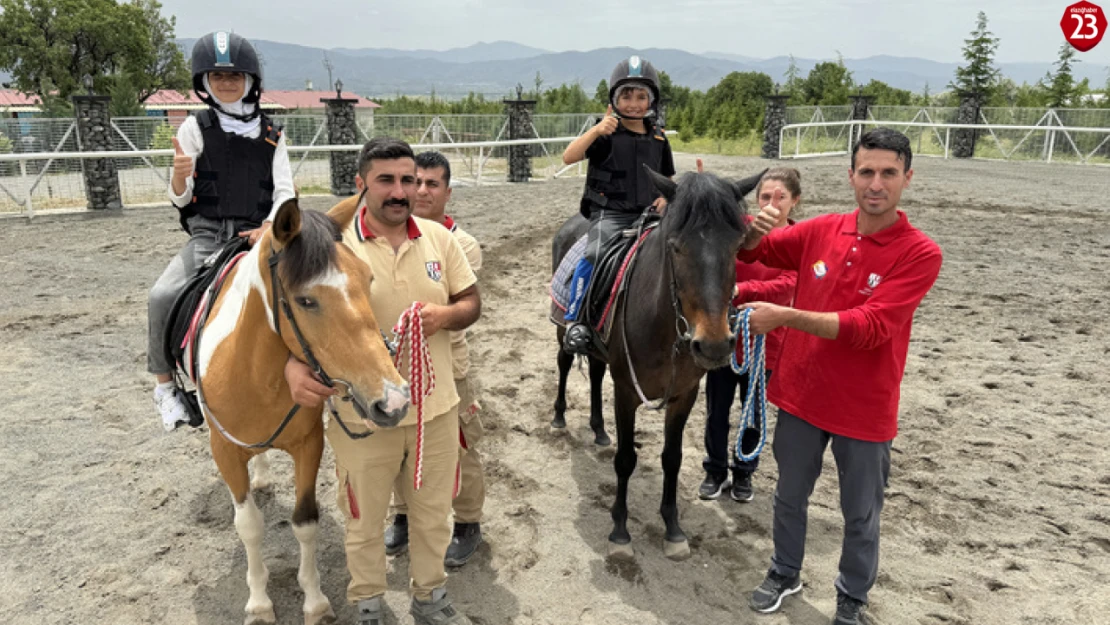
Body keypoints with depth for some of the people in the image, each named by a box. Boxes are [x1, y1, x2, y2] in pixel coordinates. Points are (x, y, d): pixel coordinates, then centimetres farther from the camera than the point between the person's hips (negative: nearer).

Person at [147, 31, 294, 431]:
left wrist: (269, 226, -15)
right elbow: (179, 199, 2)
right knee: (161, 297, -22)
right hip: (207, 235, -1)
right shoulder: (195, 129, 5)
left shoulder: (271, 135, 9)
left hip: (257, 237, 1)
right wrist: (179, 175, -22)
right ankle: (165, 384, -2)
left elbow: (284, 191, 5)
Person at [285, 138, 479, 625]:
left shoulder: (439, 238, -1)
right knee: (364, 521, 16)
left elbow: (472, 302, 5)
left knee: (433, 512, 21)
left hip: (436, 407, 3)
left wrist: (445, 315, -17)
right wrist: (295, 366, -28)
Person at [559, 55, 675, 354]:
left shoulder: (658, 138, 14)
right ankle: (575, 319, -17)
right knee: (595, 254, -30)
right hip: (609, 213, -5)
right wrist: (596, 131, -24)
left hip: (647, 214, 5)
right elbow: (568, 157, -12)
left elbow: (668, 179, 25)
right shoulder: (607, 134, 0)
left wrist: (665, 197, 2)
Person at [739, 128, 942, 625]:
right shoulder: (821, 231, -3)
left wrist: (785, 316, -31)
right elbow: (750, 252, 7)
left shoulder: (920, 253, -15)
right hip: (800, 395, 3)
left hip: (864, 410, -3)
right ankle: (785, 574, 44)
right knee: (789, 497, 20)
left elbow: (868, 327, -25)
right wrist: (756, 229, -17)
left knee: (860, 516, 15)